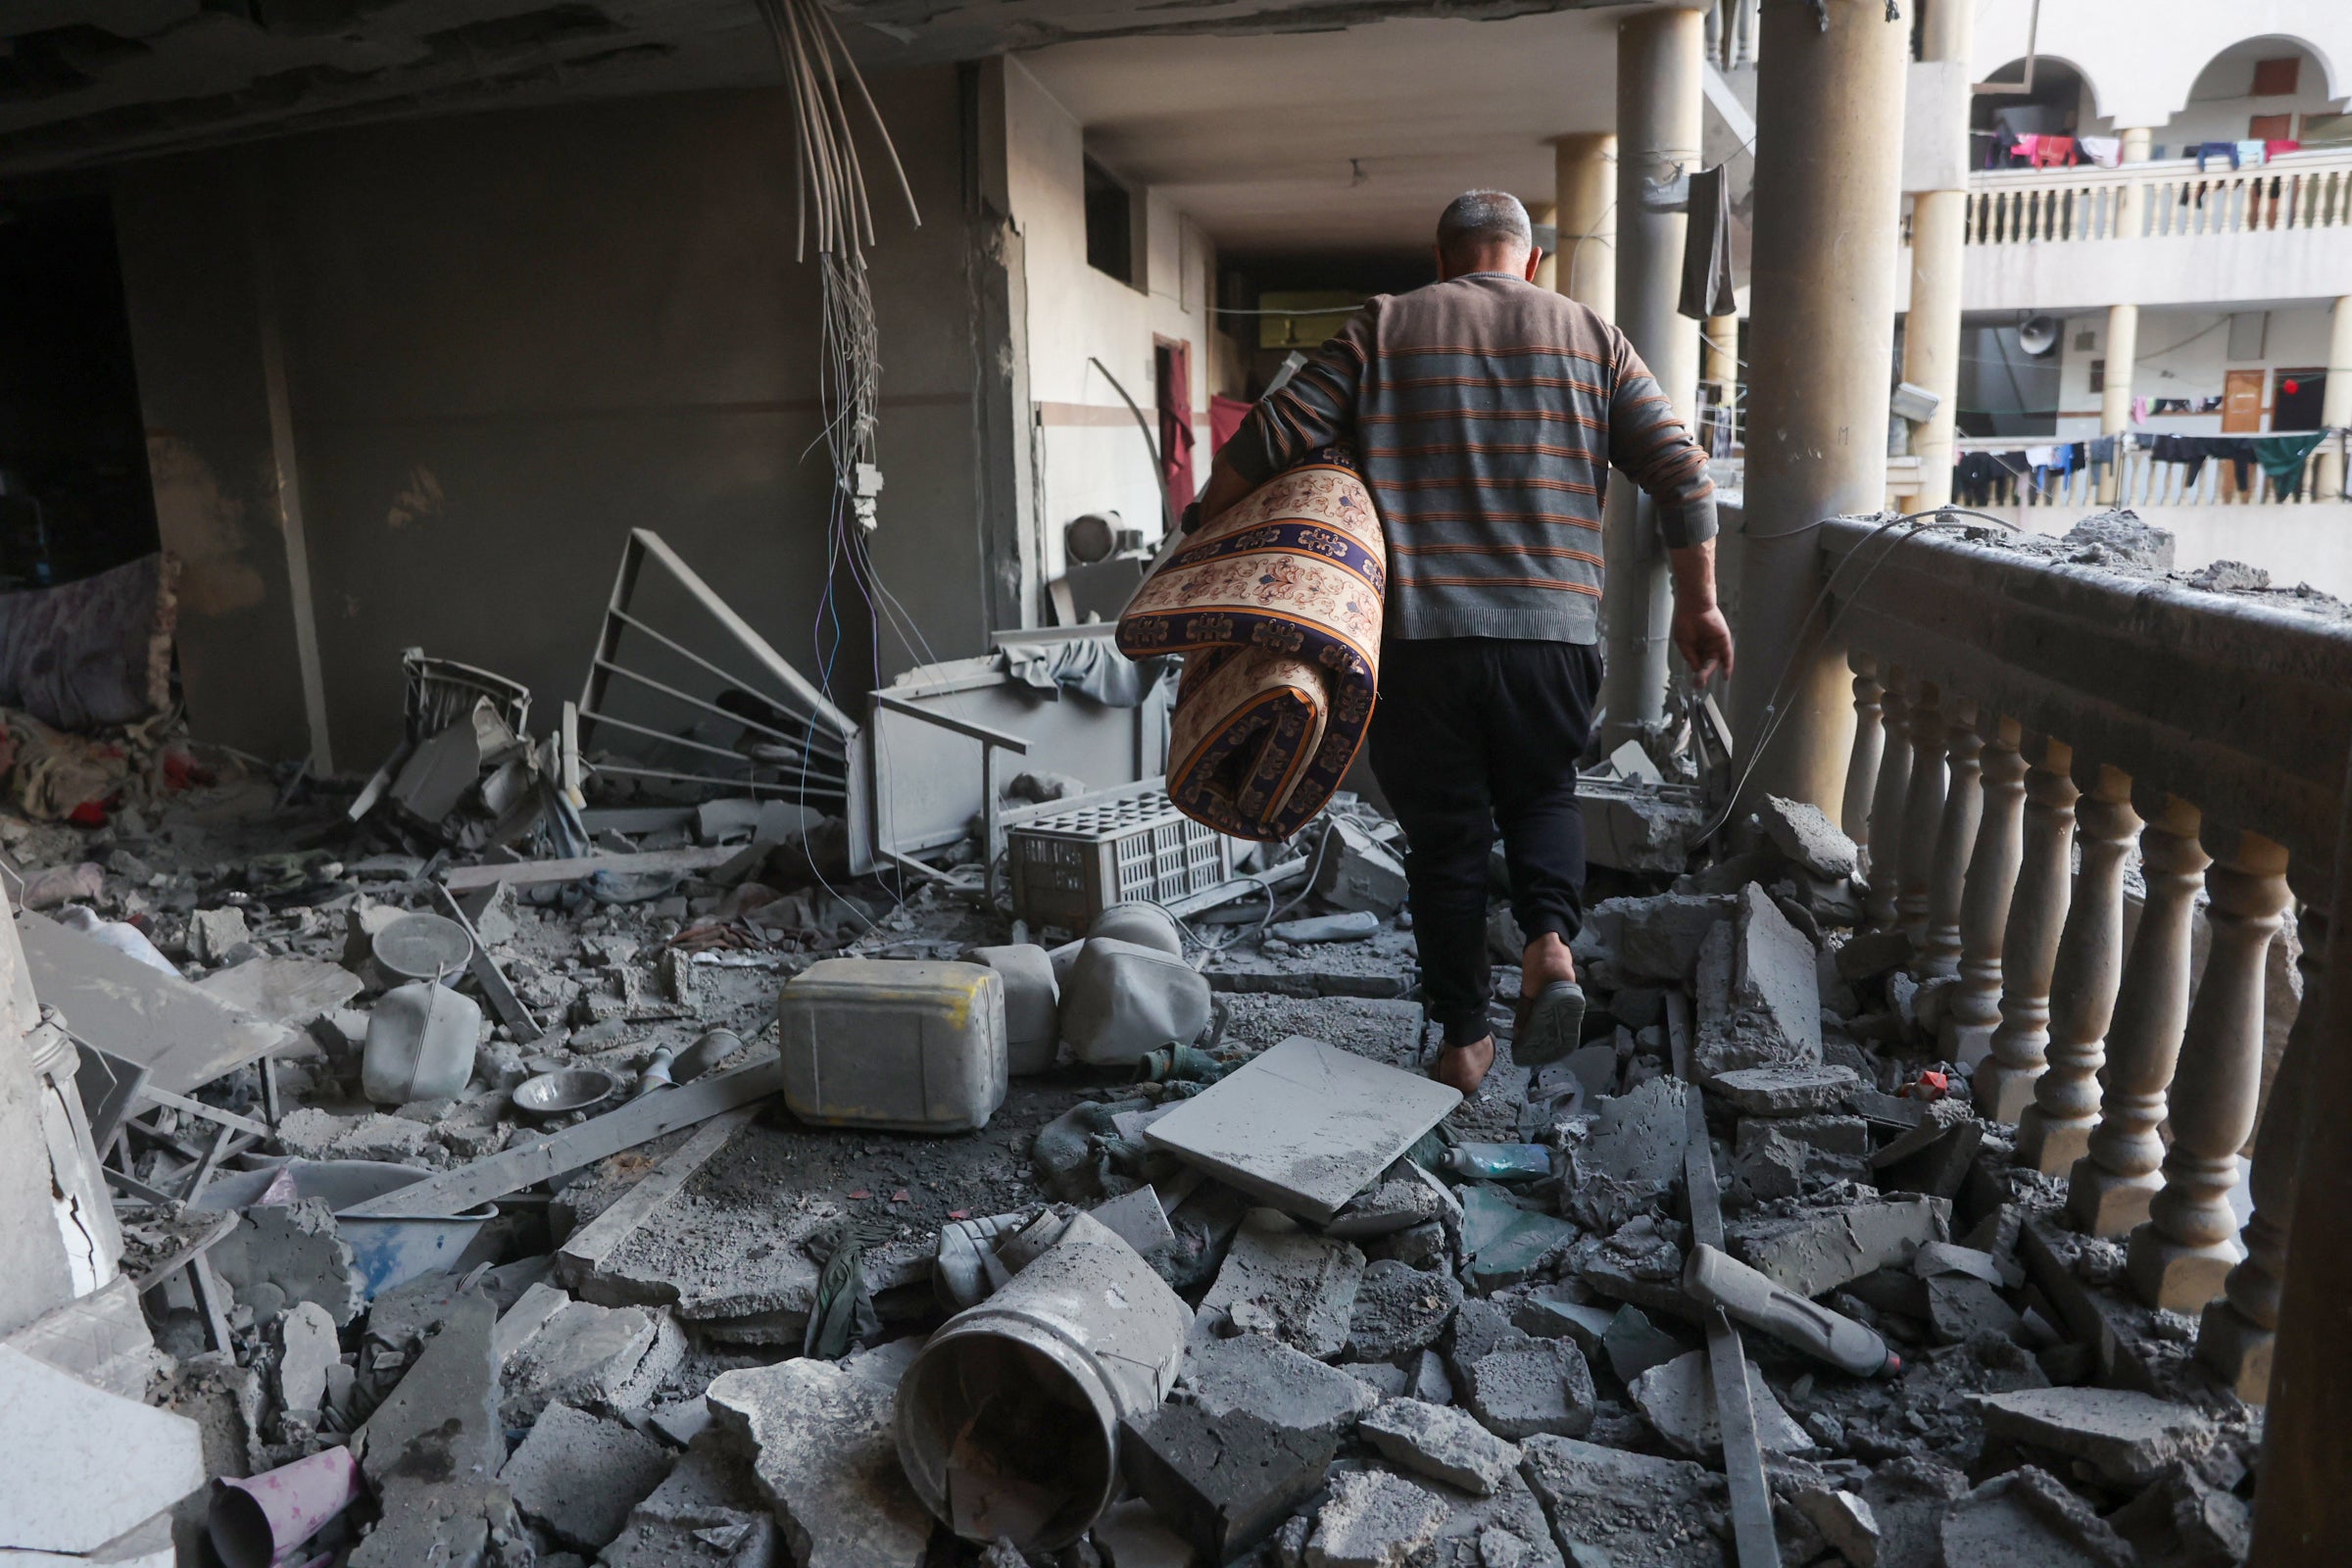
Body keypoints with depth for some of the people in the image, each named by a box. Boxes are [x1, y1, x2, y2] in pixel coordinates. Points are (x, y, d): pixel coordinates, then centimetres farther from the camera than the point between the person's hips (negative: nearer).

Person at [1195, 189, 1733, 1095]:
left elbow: (1271, 437, 0)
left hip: (1420, 636, -1)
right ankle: (1550, 941, -1)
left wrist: (1206, 530, 12)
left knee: (1445, 833, 12)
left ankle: (1463, 1040, 19)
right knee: (1541, 793, 25)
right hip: (1554, 628, 2)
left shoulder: (1386, 329, 8)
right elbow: (1680, 471, 6)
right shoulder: (1590, 337, 13)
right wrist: (1696, 604, 13)